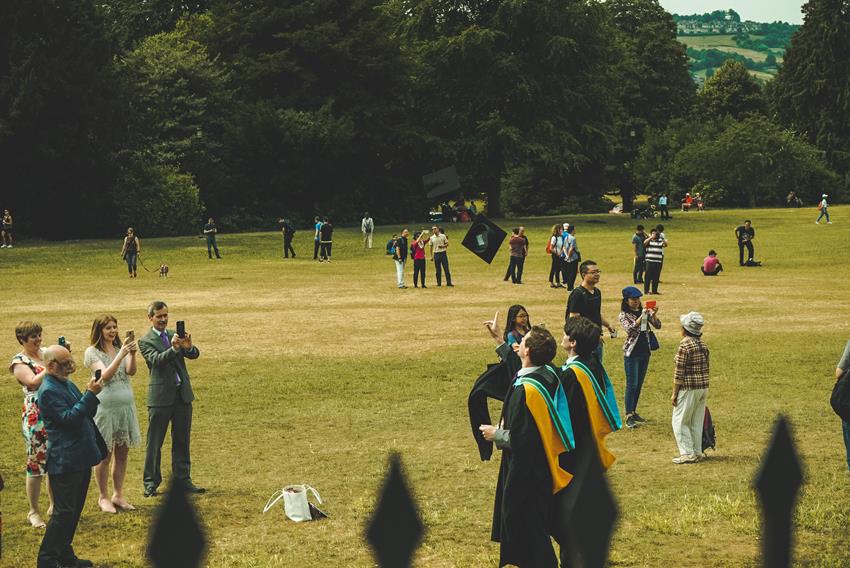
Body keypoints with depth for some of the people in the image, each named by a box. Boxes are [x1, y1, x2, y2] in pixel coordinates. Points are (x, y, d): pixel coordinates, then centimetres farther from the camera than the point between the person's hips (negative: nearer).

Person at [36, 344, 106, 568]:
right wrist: (91, 394, -24)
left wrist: (92, 393, -2)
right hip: (65, 462, -9)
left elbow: (85, 413, 17)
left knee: (74, 510, 15)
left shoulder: (67, 384, 13)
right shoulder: (48, 390, -16)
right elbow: (69, 418, -24)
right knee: (63, 512, -5)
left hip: (81, 459, 9)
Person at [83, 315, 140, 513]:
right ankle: (103, 497, 11)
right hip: (105, 406, -5)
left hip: (126, 406, 5)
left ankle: (118, 495, 18)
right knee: (104, 456, 2)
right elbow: (105, 375, -19)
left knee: (122, 454, 8)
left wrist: (132, 354, -25)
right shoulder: (92, 352, -6)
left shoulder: (120, 348, 8)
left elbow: (131, 371, -7)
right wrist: (120, 355, -29)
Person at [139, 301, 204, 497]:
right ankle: (151, 483, 6)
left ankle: (182, 479, 16)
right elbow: (156, 360, -19)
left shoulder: (176, 335, 13)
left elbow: (195, 355, 0)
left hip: (183, 394, 5)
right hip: (160, 397, -5)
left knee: (182, 441, 9)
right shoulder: (146, 341, -1)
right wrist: (174, 348, -35)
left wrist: (189, 347, -23)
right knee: (154, 442, 1)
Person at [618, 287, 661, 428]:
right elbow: (630, 329, -24)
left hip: (644, 352, 5)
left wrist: (653, 315, -19)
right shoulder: (624, 315, -7)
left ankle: (633, 412, 22)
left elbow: (658, 326, -1)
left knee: (639, 385, 12)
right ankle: (629, 416, -6)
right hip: (631, 353, -5)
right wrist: (641, 317, -31)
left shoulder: (644, 312, 6)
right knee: (632, 385, -7)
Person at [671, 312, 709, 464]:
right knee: (696, 422, 15)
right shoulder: (703, 345, 7)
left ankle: (687, 454, -2)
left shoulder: (685, 345, -16)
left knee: (679, 421, 1)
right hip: (703, 387, 8)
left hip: (688, 389, -8)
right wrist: (703, 388, 19)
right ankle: (697, 452, 19)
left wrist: (674, 393, -11)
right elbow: (705, 369, 11)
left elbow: (679, 373, -16)